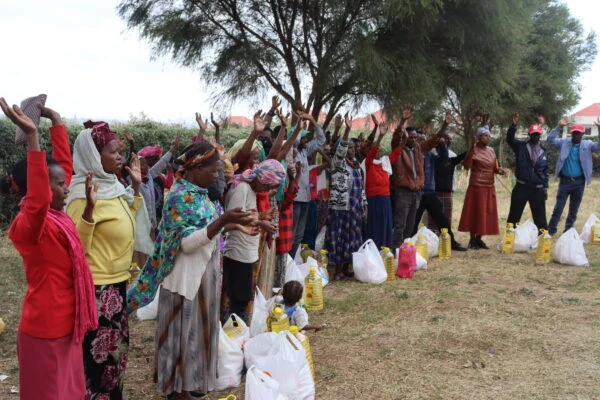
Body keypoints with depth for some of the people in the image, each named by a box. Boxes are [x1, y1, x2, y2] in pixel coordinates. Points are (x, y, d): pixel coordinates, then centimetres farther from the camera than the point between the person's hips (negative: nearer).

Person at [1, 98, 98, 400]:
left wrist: (56, 121, 8)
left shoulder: (57, 214, 3)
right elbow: (37, 199, -44)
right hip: (46, 329, -8)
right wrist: (32, 135, -47)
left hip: (66, 323, 9)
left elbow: (64, 163, 10)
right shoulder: (28, 224, -22)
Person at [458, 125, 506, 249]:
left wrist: (499, 170, -4)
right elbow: (466, 166, -22)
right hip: (477, 186, -7)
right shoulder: (474, 150, -9)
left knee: (487, 213, 7)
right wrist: (472, 149, -28)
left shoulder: (491, 151, 11)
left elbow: (494, 167, 19)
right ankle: (472, 240, 3)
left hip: (489, 187, 7)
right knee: (475, 213, -4)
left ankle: (479, 239, 16)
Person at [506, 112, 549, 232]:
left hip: (538, 189, 2)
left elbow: (545, 170, 13)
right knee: (514, 216, 2)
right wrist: (514, 125, -32)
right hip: (521, 187, -2)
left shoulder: (544, 151, 10)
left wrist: (545, 187, 9)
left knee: (540, 217, 7)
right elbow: (509, 138, -16)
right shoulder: (521, 146, 1)